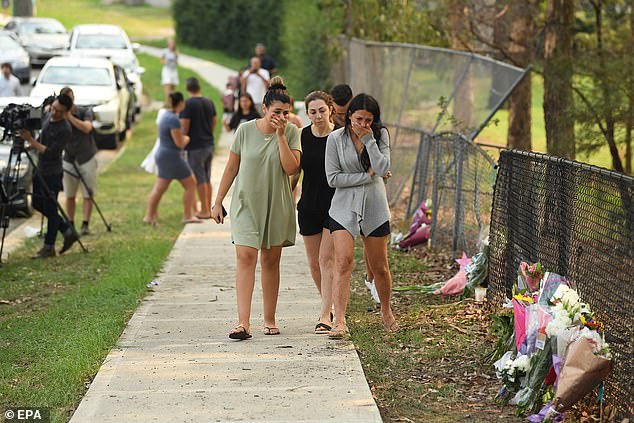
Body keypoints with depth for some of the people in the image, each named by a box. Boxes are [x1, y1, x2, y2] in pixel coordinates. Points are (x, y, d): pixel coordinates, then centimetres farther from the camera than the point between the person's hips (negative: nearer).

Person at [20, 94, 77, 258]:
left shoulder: (65, 130, -22)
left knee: (50, 209, -1)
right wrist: (31, 144, 9)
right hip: (40, 169, 9)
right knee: (37, 204, 16)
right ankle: (68, 231, 25)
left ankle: (49, 247, 9)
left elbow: (50, 152, -24)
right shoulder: (47, 116, 3)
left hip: (52, 173, -9)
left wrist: (31, 140, -23)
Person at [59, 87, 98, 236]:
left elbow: (87, 128, -26)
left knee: (88, 195, -5)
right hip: (69, 160, 2)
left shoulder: (85, 112, -7)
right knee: (69, 196, 4)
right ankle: (70, 225, 12)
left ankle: (85, 225, -6)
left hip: (87, 159, -2)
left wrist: (69, 116, -29)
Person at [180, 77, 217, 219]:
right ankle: (208, 209, 19)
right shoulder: (209, 103, 6)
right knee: (207, 178, 14)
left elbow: (184, 127, -17)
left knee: (200, 180, 0)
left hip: (195, 147, -7)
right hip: (209, 144, 7)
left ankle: (204, 211, 3)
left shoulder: (188, 104, -15)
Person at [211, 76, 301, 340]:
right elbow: (232, 167, 5)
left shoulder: (291, 132, -4)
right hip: (246, 203, -1)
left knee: (270, 261, 8)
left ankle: (269, 319, 20)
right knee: (245, 257, -13)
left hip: (276, 206, 1)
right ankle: (243, 323, -19)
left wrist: (280, 136, -18)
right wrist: (218, 202, 6)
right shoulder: (246, 130, -3)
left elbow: (291, 168, -15)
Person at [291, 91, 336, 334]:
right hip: (309, 206, 4)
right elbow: (293, 172, 11)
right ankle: (328, 305, 30)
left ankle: (325, 316, -10)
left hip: (336, 205, -4)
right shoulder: (301, 137, 2)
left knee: (326, 259, -11)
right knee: (314, 263, 9)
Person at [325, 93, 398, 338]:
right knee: (343, 262, -17)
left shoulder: (380, 135, 0)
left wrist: (368, 139, -16)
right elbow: (332, 178, -8)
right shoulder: (336, 138, -4)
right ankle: (339, 321, -21)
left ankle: (386, 311, 34)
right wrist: (367, 175, -10)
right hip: (344, 207, -2)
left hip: (374, 208, 2)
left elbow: (383, 168, -14)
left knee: (379, 267, 9)